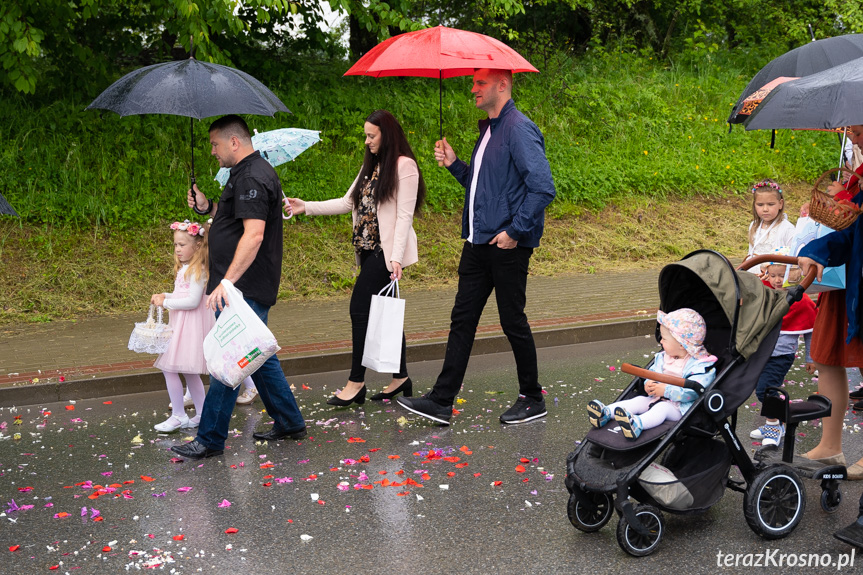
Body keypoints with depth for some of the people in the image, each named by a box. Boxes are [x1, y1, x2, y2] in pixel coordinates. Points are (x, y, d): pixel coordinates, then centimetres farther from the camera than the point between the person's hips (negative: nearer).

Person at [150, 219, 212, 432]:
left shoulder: (197, 270, -16)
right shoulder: (184, 268, 13)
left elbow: (193, 301, -22)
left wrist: (166, 302, -16)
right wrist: (164, 296, 5)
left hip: (190, 325, -10)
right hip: (181, 324, 10)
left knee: (169, 367, -9)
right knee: (189, 371, 15)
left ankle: (178, 416, -1)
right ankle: (202, 413, 23)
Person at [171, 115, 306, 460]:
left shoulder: (252, 178, -17)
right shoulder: (248, 173, 17)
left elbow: (253, 234, -27)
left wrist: (227, 281, -31)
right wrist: (208, 208, 11)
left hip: (244, 289, -11)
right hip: (250, 289, 11)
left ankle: (210, 440, 1)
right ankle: (289, 422, 26)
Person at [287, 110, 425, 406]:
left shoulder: (404, 165, -9)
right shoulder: (371, 165, 17)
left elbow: (404, 215, -15)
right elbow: (348, 203, 16)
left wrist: (396, 257, -21)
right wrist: (307, 207, 8)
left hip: (386, 250, -8)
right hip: (369, 248, 8)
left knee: (360, 307, -10)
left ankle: (356, 382, -3)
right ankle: (401, 377, 18)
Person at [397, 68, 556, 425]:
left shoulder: (519, 129, -13)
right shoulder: (487, 130, 17)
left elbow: (543, 188, -21)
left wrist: (515, 231, -21)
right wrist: (453, 164, 11)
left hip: (508, 246, -9)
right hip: (478, 243, 9)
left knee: (513, 322, 2)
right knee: (462, 319, 7)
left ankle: (532, 400, 18)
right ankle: (441, 401, 11)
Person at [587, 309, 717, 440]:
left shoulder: (699, 366, -13)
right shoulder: (663, 357, 13)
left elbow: (691, 391, -24)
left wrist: (666, 390, -26)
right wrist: (649, 383, -4)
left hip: (679, 408, -8)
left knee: (662, 408, -33)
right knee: (639, 400, -11)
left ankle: (637, 424, -61)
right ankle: (606, 412, -25)